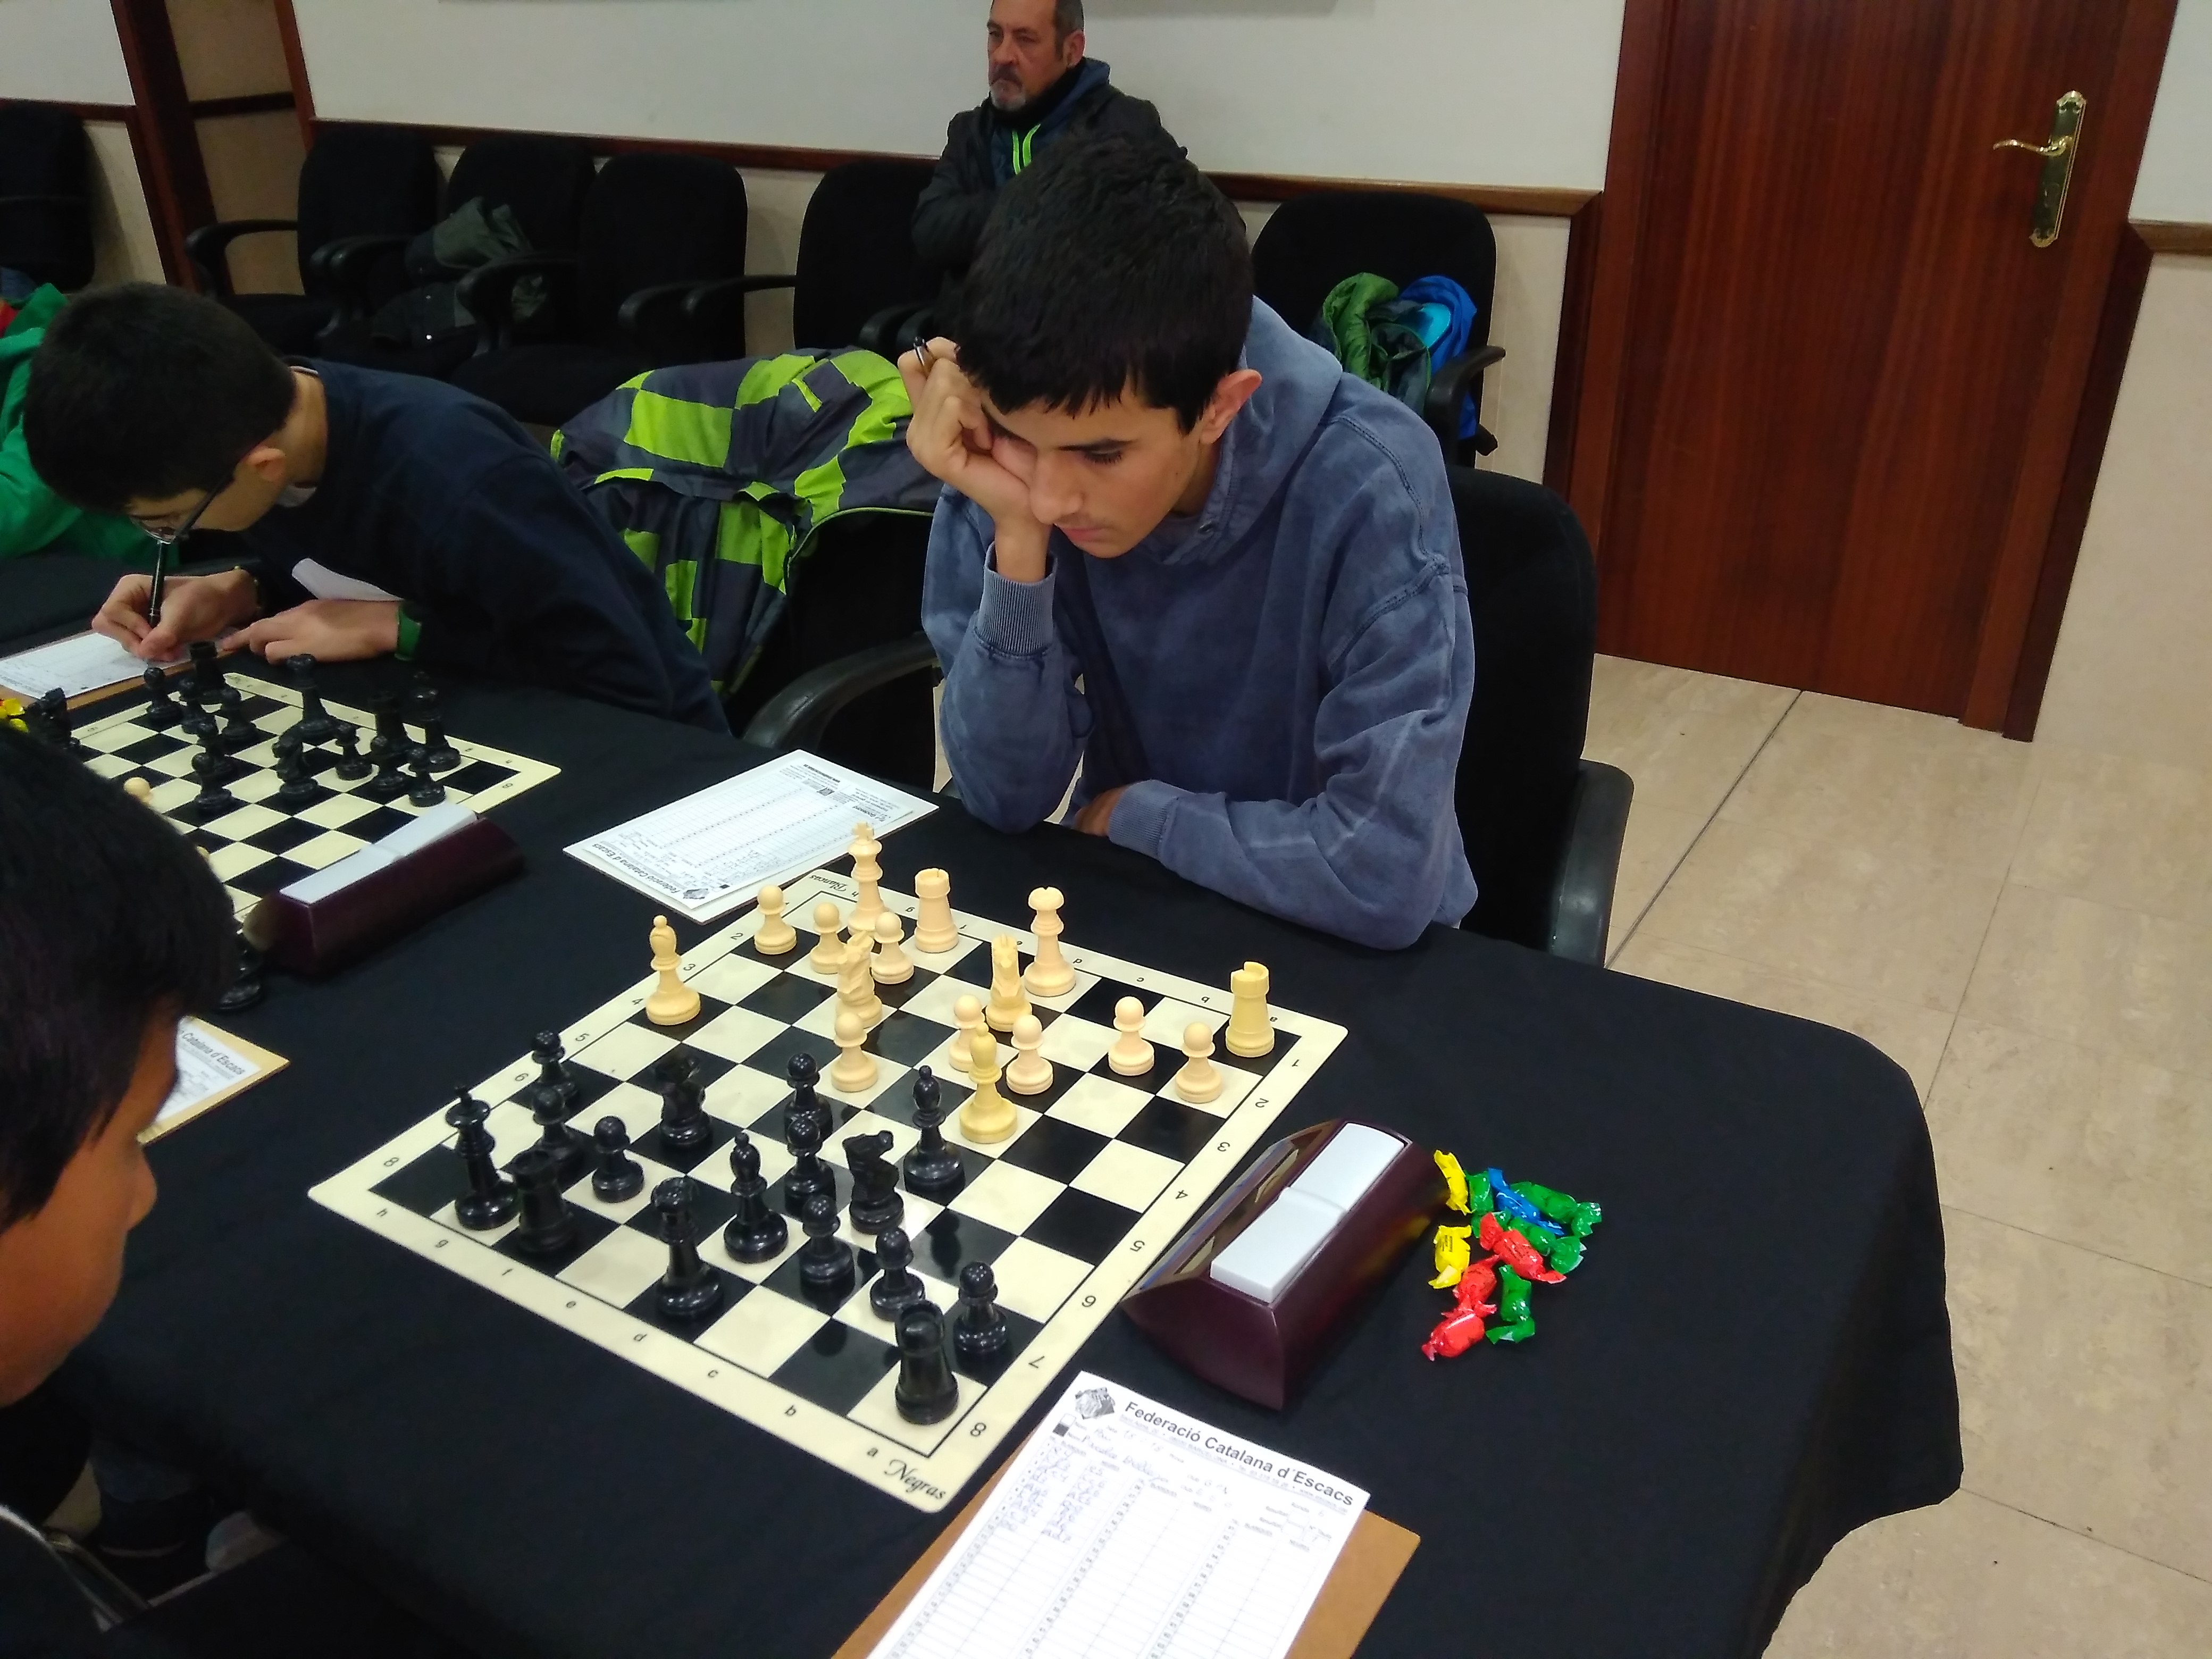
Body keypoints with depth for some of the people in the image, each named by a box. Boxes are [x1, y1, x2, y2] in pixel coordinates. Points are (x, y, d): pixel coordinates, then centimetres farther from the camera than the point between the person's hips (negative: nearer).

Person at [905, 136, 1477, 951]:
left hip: (1332, 946, -1)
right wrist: (1018, 537, -24)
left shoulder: (1367, 488, -24)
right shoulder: (1009, 456, -12)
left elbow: (1384, 876, -27)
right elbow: (1005, 798, -13)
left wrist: (1135, 814, -15)